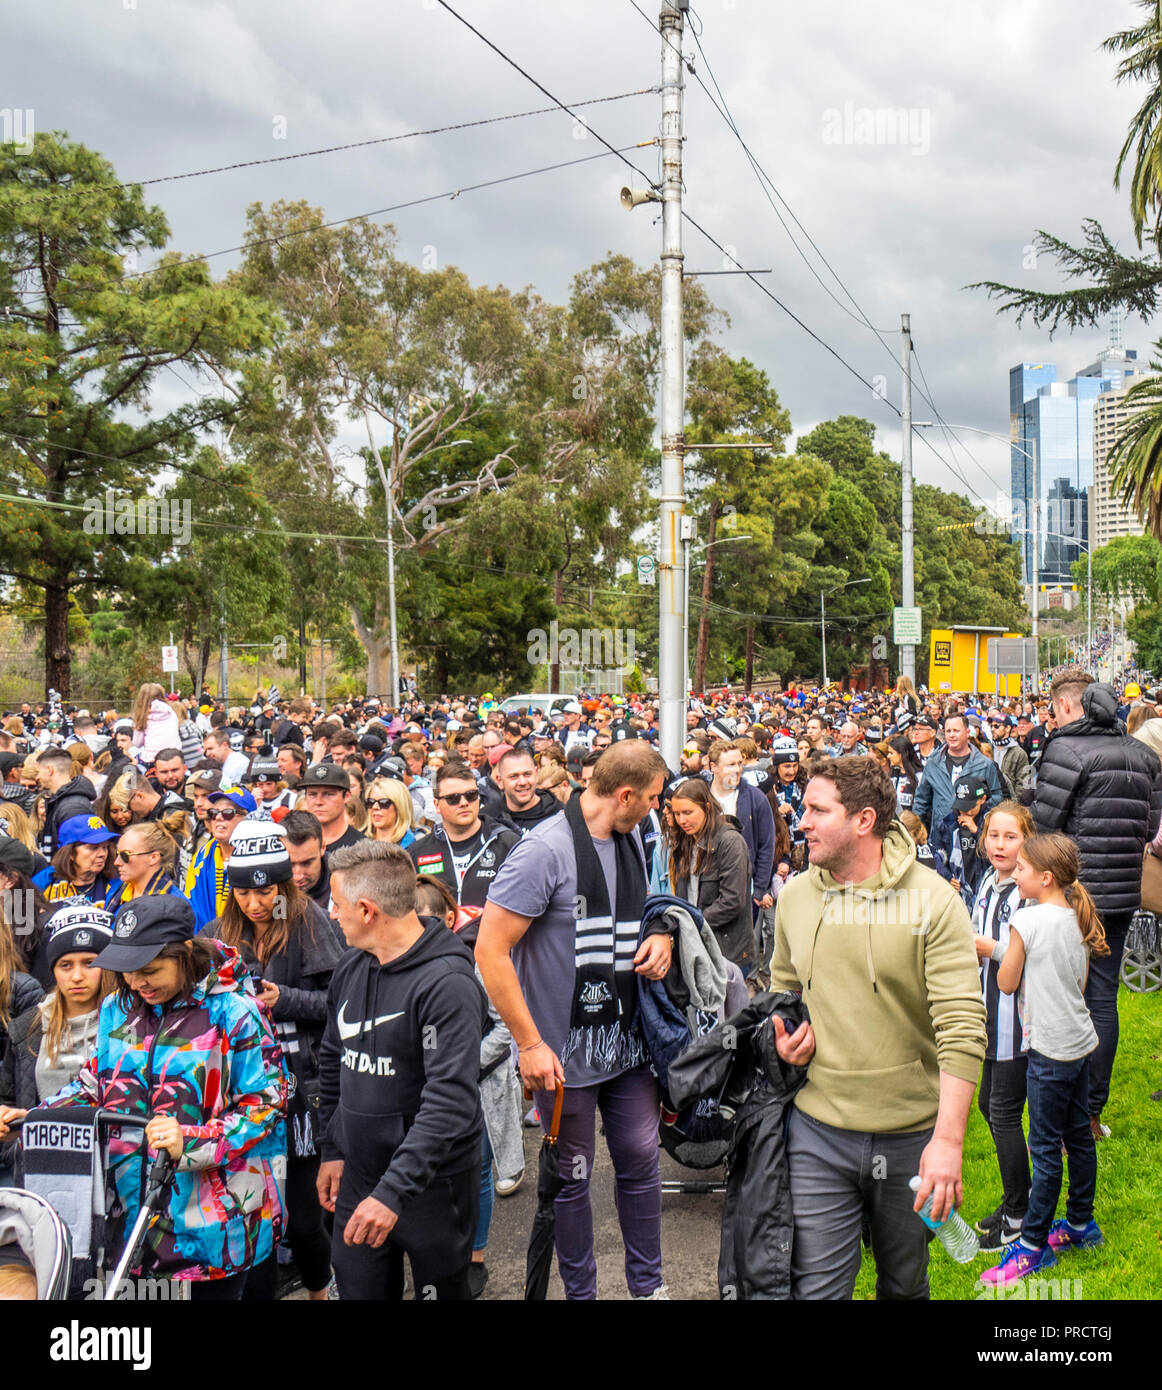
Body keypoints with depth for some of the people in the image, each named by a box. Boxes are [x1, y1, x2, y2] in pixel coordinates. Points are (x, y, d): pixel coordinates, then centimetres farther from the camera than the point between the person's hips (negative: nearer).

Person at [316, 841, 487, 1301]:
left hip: (433, 1185, -6)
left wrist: (393, 1192, -30)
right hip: (357, 1178, 6)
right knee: (357, 1289, 14)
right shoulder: (350, 969, 3)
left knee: (442, 1289, 10)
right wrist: (332, 1150, 13)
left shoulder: (447, 982, -22)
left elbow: (450, 1103, -27)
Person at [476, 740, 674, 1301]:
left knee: (641, 1161, 15)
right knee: (572, 1176, 10)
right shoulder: (546, 849, -20)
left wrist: (660, 936, -2)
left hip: (628, 1039, 6)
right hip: (565, 1050, -6)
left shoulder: (630, 837, 4)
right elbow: (490, 950, -19)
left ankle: (649, 1284, 34)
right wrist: (530, 1043, -18)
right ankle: (580, 1291, 30)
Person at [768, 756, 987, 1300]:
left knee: (905, 1284, 18)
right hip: (817, 1132, 2)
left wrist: (949, 1139, -23)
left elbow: (962, 1028, -17)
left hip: (912, 1134, -2)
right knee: (815, 1286, 1)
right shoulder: (794, 896, 1)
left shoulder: (932, 901, -13)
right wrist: (784, 1038, -2)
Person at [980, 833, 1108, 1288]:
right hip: (1080, 1039, 8)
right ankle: (1080, 1224, 31)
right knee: (1079, 1135, 18)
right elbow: (1081, 980, 13)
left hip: (1050, 1048, -8)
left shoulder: (1027, 919, -18)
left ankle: (1033, 1245, 7)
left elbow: (1007, 983, -9)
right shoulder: (1079, 917, 5)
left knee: (1045, 1147, -1)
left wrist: (997, 949, 5)